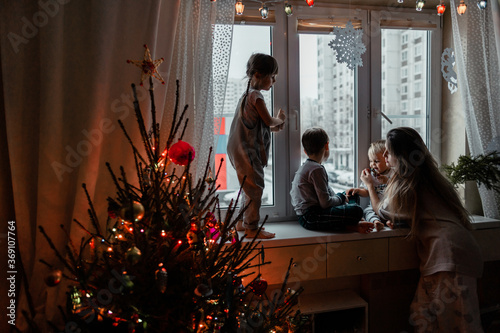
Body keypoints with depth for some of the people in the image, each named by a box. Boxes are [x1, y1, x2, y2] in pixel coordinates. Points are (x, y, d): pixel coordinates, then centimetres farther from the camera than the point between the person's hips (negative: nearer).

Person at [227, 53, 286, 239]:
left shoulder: (249, 94, 17)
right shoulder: (255, 95, -15)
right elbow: (269, 121, -17)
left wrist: (273, 127, 8)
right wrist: (279, 119, 4)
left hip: (246, 150, 10)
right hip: (247, 150, -10)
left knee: (250, 188, 17)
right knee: (255, 188, -5)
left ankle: (243, 223, 28)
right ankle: (252, 228, 4)